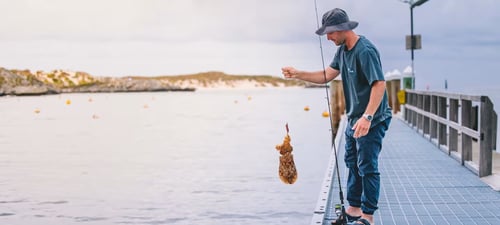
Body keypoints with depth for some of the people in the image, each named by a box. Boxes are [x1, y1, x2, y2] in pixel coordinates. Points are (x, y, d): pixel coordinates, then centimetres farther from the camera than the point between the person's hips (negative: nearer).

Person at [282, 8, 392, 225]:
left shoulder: (365, 51, -22)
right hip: (354, 118, 10)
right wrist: (297, 74, -2)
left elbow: (379, 84, -28)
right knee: (352, 163, 16)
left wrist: (367, 117, -35)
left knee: (367, 166, -6)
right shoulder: (343, 50, 8)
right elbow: (326, 76, 9)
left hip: (372, 120, -10)